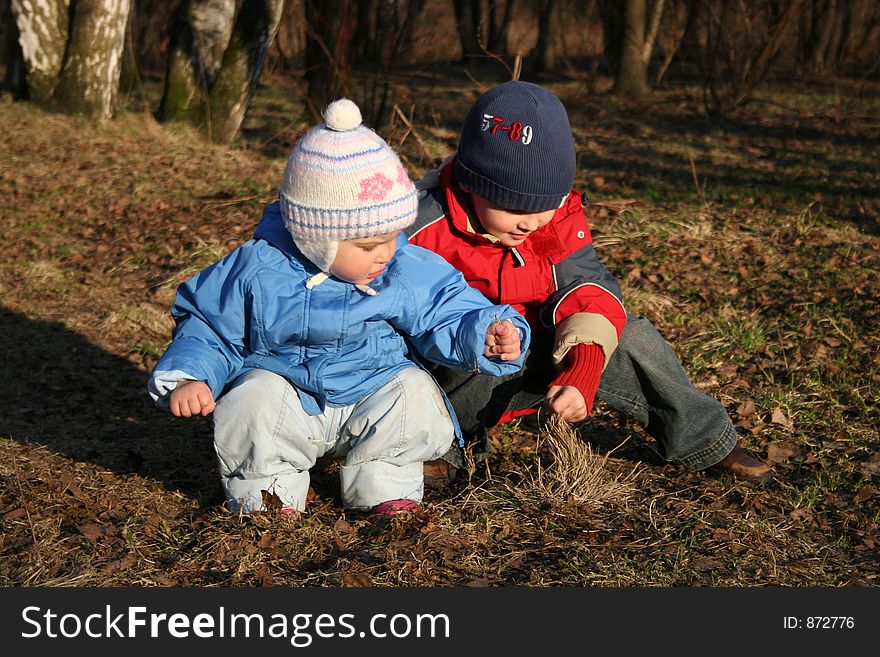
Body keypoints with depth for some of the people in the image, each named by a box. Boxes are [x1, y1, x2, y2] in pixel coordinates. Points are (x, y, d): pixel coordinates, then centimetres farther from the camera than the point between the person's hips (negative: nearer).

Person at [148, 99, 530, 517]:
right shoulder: (259, 271, -12)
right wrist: (188, 376, -16)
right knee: (252, 402, -31)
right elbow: (208, 327, 0)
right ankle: (269, 489, -3)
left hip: (372, 399, 1)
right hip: (286, 398, -1)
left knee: (415, 396, -25)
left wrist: (484, 335, -29)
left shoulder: (409, 271, -11)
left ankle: (383, 483, 0)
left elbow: (447, 317, -8)